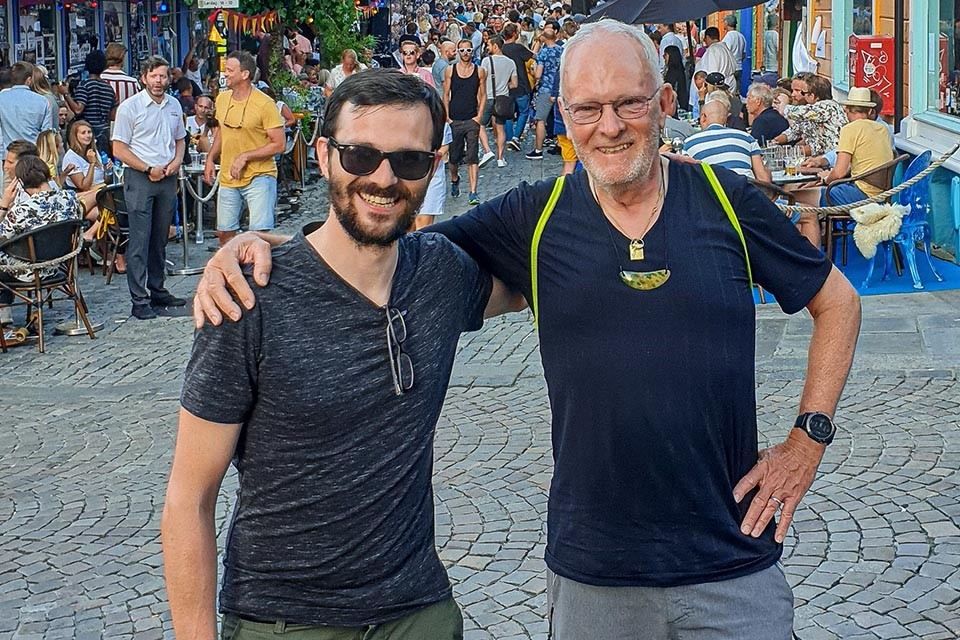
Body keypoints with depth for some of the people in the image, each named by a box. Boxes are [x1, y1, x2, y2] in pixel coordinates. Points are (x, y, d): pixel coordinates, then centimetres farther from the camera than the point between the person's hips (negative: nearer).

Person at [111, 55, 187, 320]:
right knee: (140, 241, -8)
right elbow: (119, 149, -8)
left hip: (167, 179, 6)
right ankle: (139, 300, -8)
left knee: (160, 239, 13)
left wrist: (176, 161, 3)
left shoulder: (174, 106, 12)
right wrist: (148, 169, -14)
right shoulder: (130, 107, -7)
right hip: (139, 179, -6)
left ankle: (157, 291, 22)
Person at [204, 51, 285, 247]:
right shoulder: (222, 99, 6)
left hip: (259, 177, -6)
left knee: (260, 233, -13)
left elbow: (279, 144, -15)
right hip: (228, 178, 7)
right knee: (224, 232, 13)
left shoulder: (265, 104, -15)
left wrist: (245, 156, -19)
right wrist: (210, 159, 9)